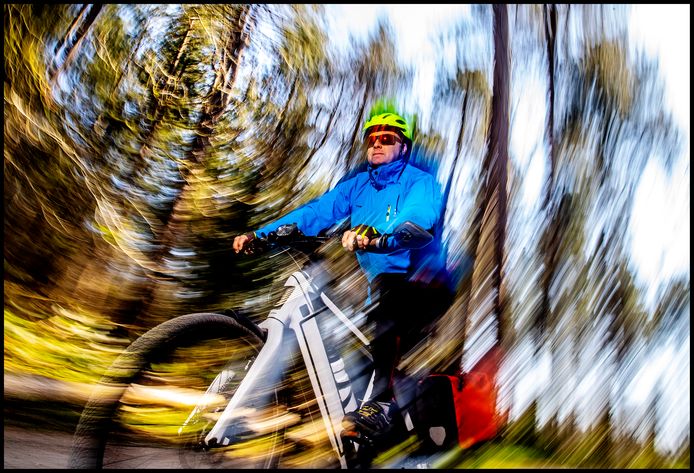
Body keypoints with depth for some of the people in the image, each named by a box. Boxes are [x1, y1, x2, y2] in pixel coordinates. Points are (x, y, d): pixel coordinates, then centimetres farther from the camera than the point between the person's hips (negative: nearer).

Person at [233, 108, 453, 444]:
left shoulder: (420, 181, -1)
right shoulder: (357, 186, 16)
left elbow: (417, 216, -23)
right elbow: (316, 212, 5)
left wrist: (374, 233, -44)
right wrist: (260, 234, -9)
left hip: (424, 281, -6)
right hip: (383, 281, 6)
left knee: (386, 289, -34)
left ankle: (382, 403, -41)